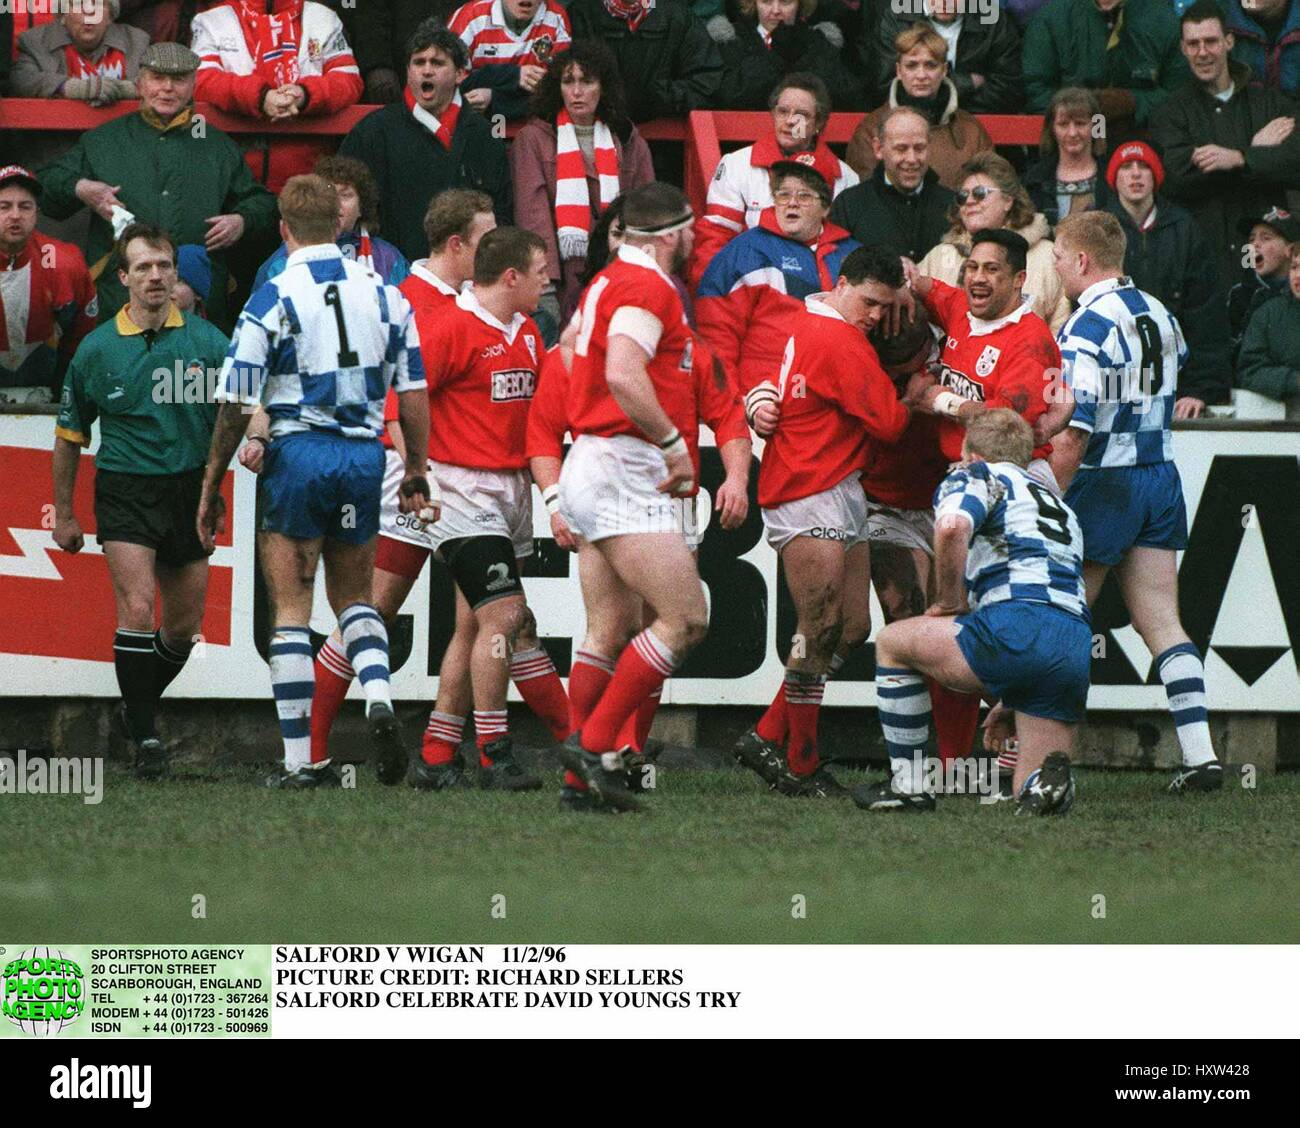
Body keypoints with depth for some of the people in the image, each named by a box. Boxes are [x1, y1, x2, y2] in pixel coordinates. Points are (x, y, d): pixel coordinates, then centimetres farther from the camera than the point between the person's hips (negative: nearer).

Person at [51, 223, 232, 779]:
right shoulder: (97, 349, -1)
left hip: (190, 489, 2)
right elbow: (69, 435, 9)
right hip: (124, 489, -2)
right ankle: (144, 736, -10)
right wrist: (64, 514, 11)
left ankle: (136, 707, 33)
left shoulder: (206, 341, -1)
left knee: (183, 628, 8)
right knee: (137, 608, -17)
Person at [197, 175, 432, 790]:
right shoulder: (385, 294, 4)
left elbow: (236, 406, -7)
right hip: (364, 453, 4)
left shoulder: (272, 300, -7)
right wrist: (417, 469, 18)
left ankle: (300, 761, 1)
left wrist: (210, 488, 2)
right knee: (354, 596, 19)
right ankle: (379, 698, -8)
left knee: (291, 607, 3)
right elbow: (413, 390, 6)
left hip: (298, 451, -4)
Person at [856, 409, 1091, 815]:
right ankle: (1051, 781, -19)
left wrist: (949, 601, 2)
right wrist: (1005, 703, 49)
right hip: (1076, 652, 7)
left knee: (893, 642, 18)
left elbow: (952, 526, -14)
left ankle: (909, 785, 17)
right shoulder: (1059, 505, 36)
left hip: (1017, 627, -7)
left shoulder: (976, 476, 12)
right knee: (1031, 795, 16)